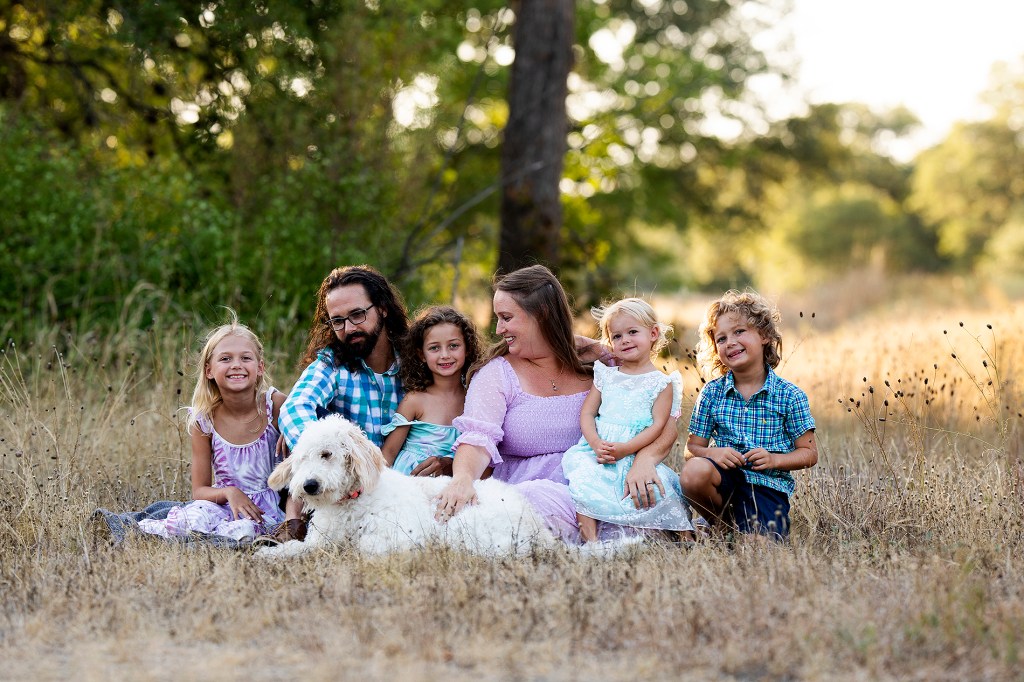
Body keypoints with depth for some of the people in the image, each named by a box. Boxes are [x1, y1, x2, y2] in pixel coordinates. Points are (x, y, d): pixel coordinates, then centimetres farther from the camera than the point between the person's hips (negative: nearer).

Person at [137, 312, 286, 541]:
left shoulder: (275, 404, -8)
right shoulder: (204, 420, -3)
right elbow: (199, 490, 1)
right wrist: (228, 492, -18)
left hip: (268, 509, 0)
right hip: (225, 504, 0)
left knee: (244, 530, -34)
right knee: (197, 514, -35)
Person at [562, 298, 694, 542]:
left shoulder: (661, 382, 7)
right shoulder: (606, 376, 17)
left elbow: (658, 424, -3)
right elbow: (587, 413, 12)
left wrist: (626, 448, -16)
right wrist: (596, 444, -9)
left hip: (638, 453, -2)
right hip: (598, 450, 3)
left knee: (656, 490, -28)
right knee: (581, 485, -27)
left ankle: (684, 533, -11)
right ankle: (590, 541, -30)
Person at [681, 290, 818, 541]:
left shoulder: (790, 396, 0)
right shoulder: (712, 393, 6)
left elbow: (809, 453, 3)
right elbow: (692, 448, 6)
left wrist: (773, 459, -16)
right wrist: (713, 454, -17)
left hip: (768, 484, -2)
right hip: (726, 476, 2)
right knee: (694, 471, -33)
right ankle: (720, 525, -3)